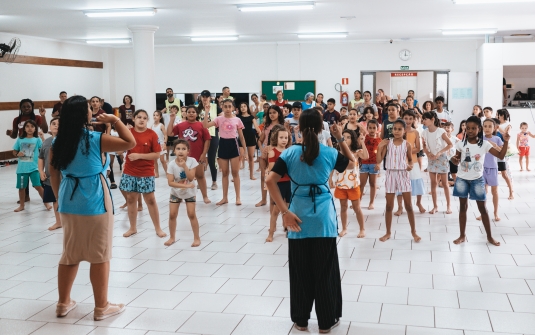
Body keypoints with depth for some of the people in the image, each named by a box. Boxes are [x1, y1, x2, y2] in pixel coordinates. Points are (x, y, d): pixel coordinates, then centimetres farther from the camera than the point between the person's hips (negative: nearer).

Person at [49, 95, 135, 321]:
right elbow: (130, 142, -11)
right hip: (94, 202, -6)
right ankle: (101, 307, 12)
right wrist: (115, 120, -2)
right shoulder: (95, 139, -15)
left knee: (70, 254, 17)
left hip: (69, 201, 6)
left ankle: (63, 303, 26)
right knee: (100, 255, 4)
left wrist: (60, 199, 19)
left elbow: (54, 175, 8)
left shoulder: (57, 142, 2)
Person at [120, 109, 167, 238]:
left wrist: (139, 155, -18)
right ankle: (133, 228, 25)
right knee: (131, 199, 11)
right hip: (129, 172, 3)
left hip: (146, 173, -3)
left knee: (150, 200, 4)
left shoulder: (152, 134, -8)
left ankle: (158, 228, 15)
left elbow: (157, 154, -11)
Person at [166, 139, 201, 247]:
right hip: (175, 192, 1)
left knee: (191, 214, -3)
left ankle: (197, 238, 9)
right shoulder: (172, 164, -18)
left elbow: (191, 178, -24)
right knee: (172, 215, 2)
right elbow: (170, 182, -21)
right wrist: (184, 185, -30)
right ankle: (172, 237, 20)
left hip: (189, 192, -1)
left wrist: (184, 166, -32)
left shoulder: (192, 161, -19)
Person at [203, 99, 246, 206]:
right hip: (223, 145, 2)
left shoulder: (237, 120, 1)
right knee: (225, 173, 9)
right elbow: (205, 125, -12)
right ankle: (225, 197, 16)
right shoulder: (219, 119, 2)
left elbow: (241, 136, 5)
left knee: (235, 173, 1)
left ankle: (238, 197, 9)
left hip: (233, 145, -1)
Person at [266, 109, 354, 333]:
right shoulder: (329, 153, -4)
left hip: (299, 217, 0)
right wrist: (341, 139, 13)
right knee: (325, 271, 11)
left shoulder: (290, 153, -5)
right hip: (323, 218, 0)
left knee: (300, 270, 12)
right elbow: (352, 162, 16)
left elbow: (270, 181, -13)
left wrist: (285, 211, -13)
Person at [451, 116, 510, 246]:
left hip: (477, 180, -1)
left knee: (482, 208, 5)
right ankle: (462, 235, 18)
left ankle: (489, 236, 16)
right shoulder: (461, 143, -5)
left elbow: (501, 156, -9)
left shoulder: (484, 144, -8)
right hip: (462, 179, 1)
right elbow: (457, 161, 3)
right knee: (463, 207, 8)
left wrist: (506, 142, -21)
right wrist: (454, 159, -20)